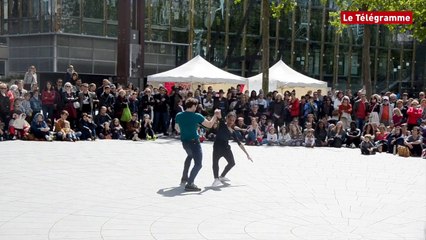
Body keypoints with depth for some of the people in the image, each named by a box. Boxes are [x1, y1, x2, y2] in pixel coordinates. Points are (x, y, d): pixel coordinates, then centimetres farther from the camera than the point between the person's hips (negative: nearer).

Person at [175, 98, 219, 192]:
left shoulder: (178, 116, 0)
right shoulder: (196, 116, -15)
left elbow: (176, 128, 15)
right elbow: (209, 125, -10)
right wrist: (215, 115, 2)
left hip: (184, 142, 7)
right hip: (194, 142, -7)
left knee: (190, 156, 35)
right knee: (198, 164, -4)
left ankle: (184, 178, 37)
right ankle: (189, 184, -17)